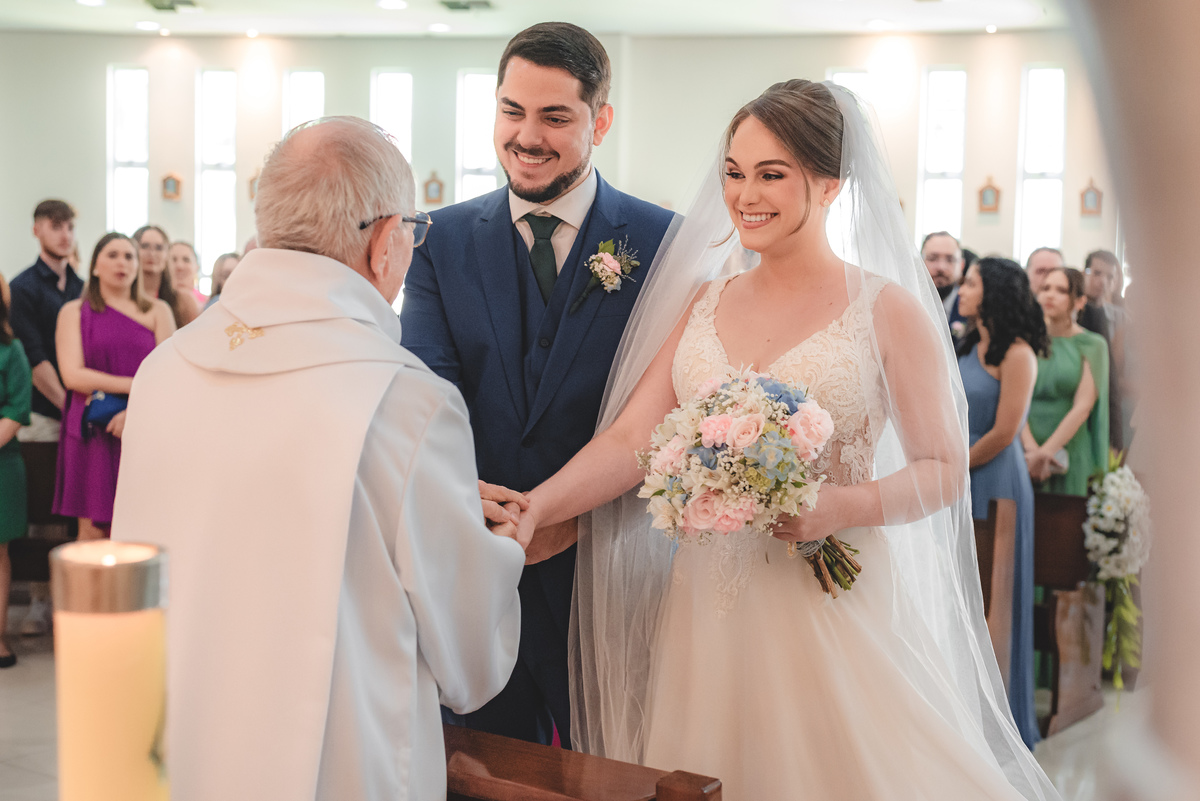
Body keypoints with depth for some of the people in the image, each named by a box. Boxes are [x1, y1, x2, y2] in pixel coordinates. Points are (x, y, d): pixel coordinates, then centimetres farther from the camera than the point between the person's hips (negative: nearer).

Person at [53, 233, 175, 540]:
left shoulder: (157, 311, 12)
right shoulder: (74, 312, 10)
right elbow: (72, 375, -3)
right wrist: (136, 385, -9)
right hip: (93, 432, 0)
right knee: (94, 530, -3)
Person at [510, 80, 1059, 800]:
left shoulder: (888, 310, -4)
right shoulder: (702, 304, 8)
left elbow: (945, 468, -2)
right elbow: (631, 439, -1)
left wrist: (844, 506, -19)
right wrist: (533, 509, -16)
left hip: (832, 601, -3)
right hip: (707, 603, 4)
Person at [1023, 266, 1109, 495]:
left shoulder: (1092, 345, 1)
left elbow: (1082, 407, -8)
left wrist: (1045, 452, -15)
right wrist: (1031, 448, -15)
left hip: (1070, 455, -2)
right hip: (1024, 450, 2)